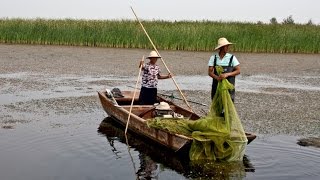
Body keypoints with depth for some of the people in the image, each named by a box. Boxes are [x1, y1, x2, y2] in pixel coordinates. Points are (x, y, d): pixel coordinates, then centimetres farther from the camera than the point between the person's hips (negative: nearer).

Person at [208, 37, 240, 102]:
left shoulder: (232, 57, -2)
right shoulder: (213, 57, 2)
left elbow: (238, 71, -3)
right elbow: (210, 72, -1)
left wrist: (227, 74, -19)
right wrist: (216, 77, -22)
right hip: (216, 85, 2)